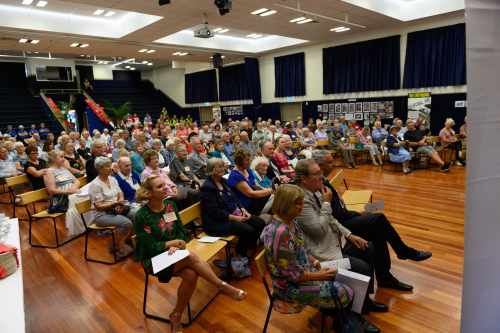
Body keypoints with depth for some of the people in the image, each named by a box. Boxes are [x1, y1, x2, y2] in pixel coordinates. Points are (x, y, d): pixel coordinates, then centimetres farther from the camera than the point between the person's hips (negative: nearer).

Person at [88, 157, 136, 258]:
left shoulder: (113, 179, 10)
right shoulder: (95, 185, -12)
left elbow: (120, 195, 12)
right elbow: (99, 207, -15)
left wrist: (120, 204, -10)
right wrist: (116, 203, -20)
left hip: (117, 210, 7)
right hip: (102, 215, -7)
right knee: (127, 223, -31)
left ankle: (129, 239, 8)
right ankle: (114, 247, -6)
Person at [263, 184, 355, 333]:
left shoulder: (290, 220, -2)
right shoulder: (281, 234, -32)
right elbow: (293, 274, -24)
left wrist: (318, 263, 0)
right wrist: (318, 275, -14)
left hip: (304, 270, 9)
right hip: (291, 287, -9)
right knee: (346, 294, -6)